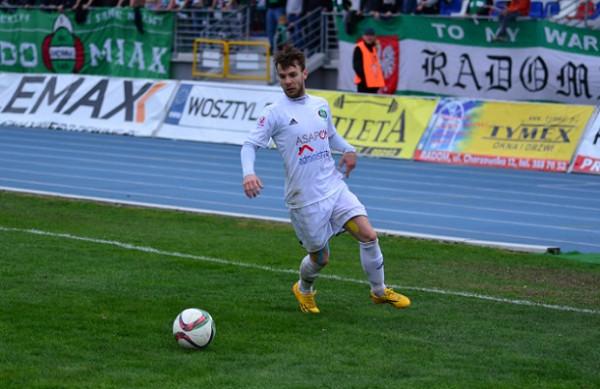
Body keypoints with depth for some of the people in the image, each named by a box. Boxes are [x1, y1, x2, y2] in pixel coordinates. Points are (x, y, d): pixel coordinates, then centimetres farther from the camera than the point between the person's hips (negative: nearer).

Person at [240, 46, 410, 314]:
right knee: (320, 258, 5)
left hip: (335, 188, 5)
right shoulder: (274, 113, -8)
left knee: (368, 235, -8)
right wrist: (248, 173, -29)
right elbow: (250, 144, -10)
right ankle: (304, 290, 39)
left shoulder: (321, 105, 9)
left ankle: (380, 292, 11)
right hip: (304, 199, -4)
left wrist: (348, 149, 6)